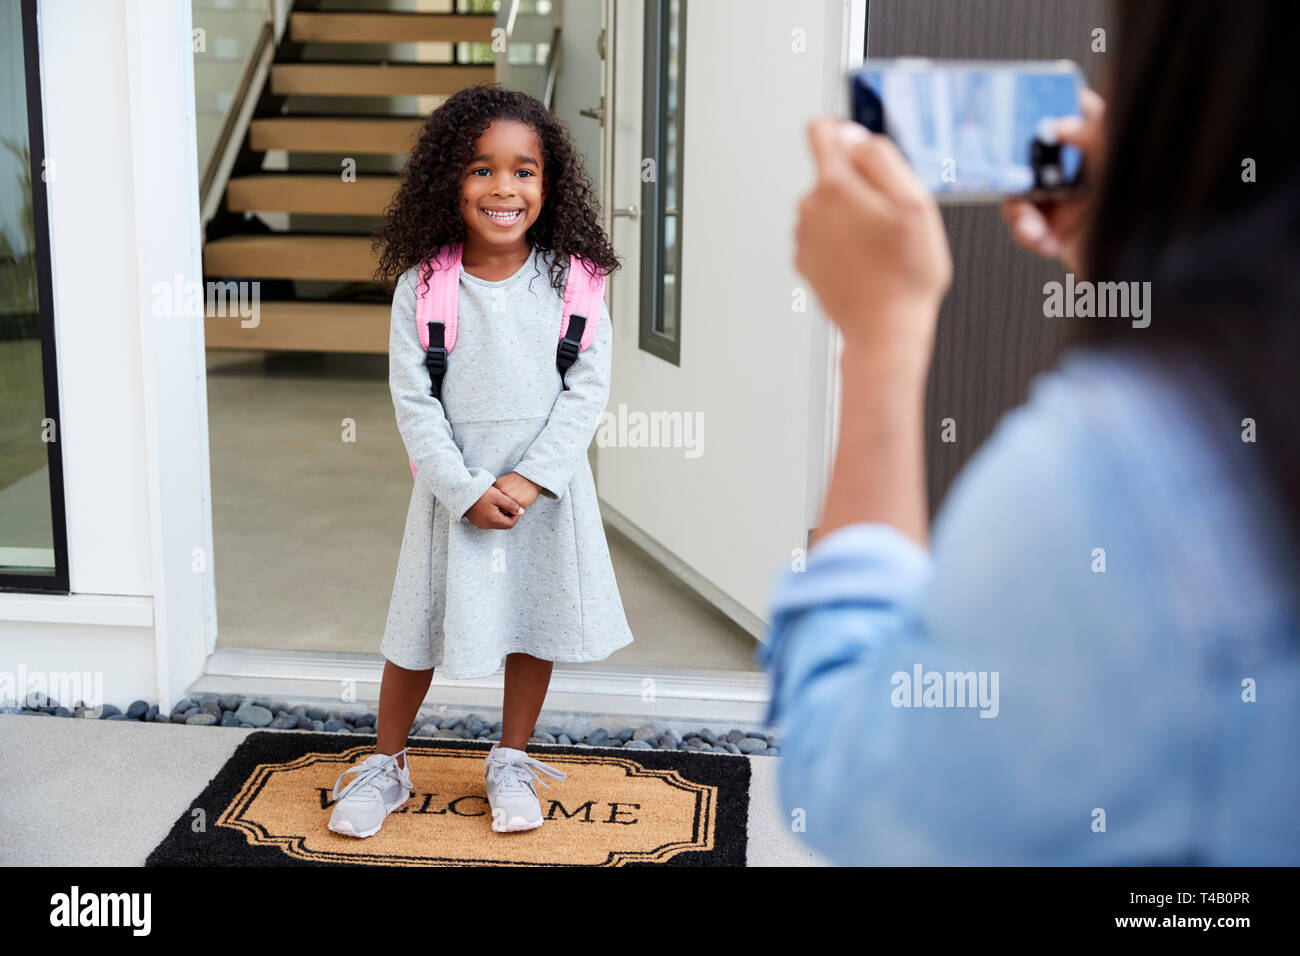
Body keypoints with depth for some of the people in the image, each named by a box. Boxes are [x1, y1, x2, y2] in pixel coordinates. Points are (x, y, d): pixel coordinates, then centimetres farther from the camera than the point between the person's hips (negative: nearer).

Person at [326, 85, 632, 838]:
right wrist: (467, 490, -15)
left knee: (537, 621, 12)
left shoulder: (568, 279, -6)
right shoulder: (422, 284, -8)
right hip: (453, 484, -1)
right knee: (422, 629, 10)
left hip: (548, 484, 1)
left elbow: (589, 388, -7)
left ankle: (512, 763, 33)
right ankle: (387, 764, 30)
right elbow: (413, 401, -8)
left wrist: (531, 479, -15)